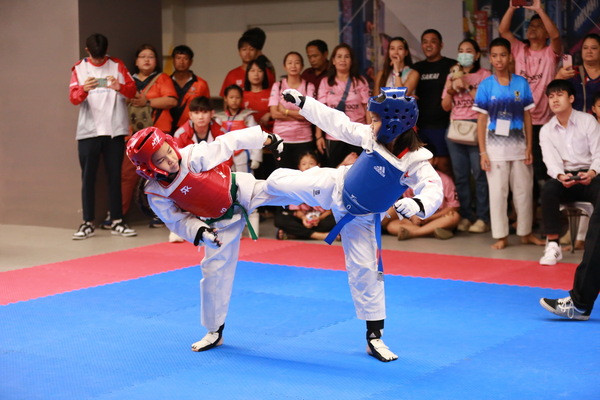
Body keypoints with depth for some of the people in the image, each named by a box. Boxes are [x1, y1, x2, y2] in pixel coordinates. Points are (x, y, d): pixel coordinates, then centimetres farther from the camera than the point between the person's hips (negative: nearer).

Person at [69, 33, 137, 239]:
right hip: (88, 130, -1)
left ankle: (116, 221, 10)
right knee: (88, 176, 0)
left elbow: (132, 90, -3)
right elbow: (73, 98, -7)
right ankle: (88, 223, 3)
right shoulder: (79, 68, 4)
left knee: (115, 176, 5)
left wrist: (119, 87, -26)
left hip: (115, 129, 1)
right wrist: (84, 89, -30)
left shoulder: (117, 65, 6)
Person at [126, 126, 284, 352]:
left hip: (241, 192, -1)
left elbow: (228, 142, -18)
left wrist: (267, 139, -14)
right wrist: (199, 232, -26)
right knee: (214, 271, 6)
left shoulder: (194, 156, -28)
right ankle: (214, 332, 21)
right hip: (222, 223, 2)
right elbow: (176, 220, -7)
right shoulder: (156, 193, -20)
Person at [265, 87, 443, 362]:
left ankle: (374, 337, 14)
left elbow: (434, 190, -41)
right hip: (335, 187, 3)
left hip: (361, 218, -3)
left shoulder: (416, 161, -29)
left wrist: (419, 204, -64)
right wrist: (302, 102, 1)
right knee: (277, 181, 3)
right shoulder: (371, 136, -17)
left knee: (365, 270, 1)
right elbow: (337, 122, -3)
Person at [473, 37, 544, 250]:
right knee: (498, 191, 2)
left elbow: (527, 117, 5)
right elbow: (481, 120, -2)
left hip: (519, 145, 2)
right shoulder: (486, 85, -3)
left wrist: (529, 147, 0)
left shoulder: (521, 83, 1)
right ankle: (501, 236, 9)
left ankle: (525, 232, 20)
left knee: (523, 190, 8)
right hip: (495, 146, -2)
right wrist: (482, 152, -7)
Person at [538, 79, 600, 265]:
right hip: (563, 178, 2)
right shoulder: (546, 131, 7)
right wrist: (560, 176, -30)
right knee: (548, 189, -33)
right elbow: (551, 161, -6)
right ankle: (553, 246, -30)